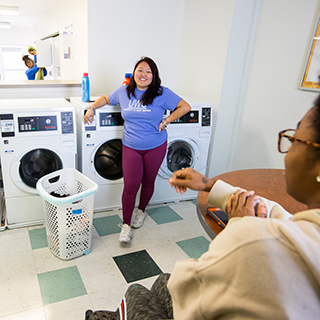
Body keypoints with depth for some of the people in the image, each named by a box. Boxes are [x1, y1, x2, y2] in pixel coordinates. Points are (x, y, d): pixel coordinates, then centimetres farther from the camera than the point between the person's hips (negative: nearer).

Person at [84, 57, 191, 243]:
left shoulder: (162, 94, -9)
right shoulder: (124, 92, 1)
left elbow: (185, 107, -8)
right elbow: (106, 99, 18)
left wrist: (165, 122, -12)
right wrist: (92, 108, 3)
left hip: (155, 147, -1)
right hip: (131, 147, 1)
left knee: (148, 182, 15)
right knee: (130, 185, -3)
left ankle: (141, 210, 42)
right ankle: (126, 225, 10)